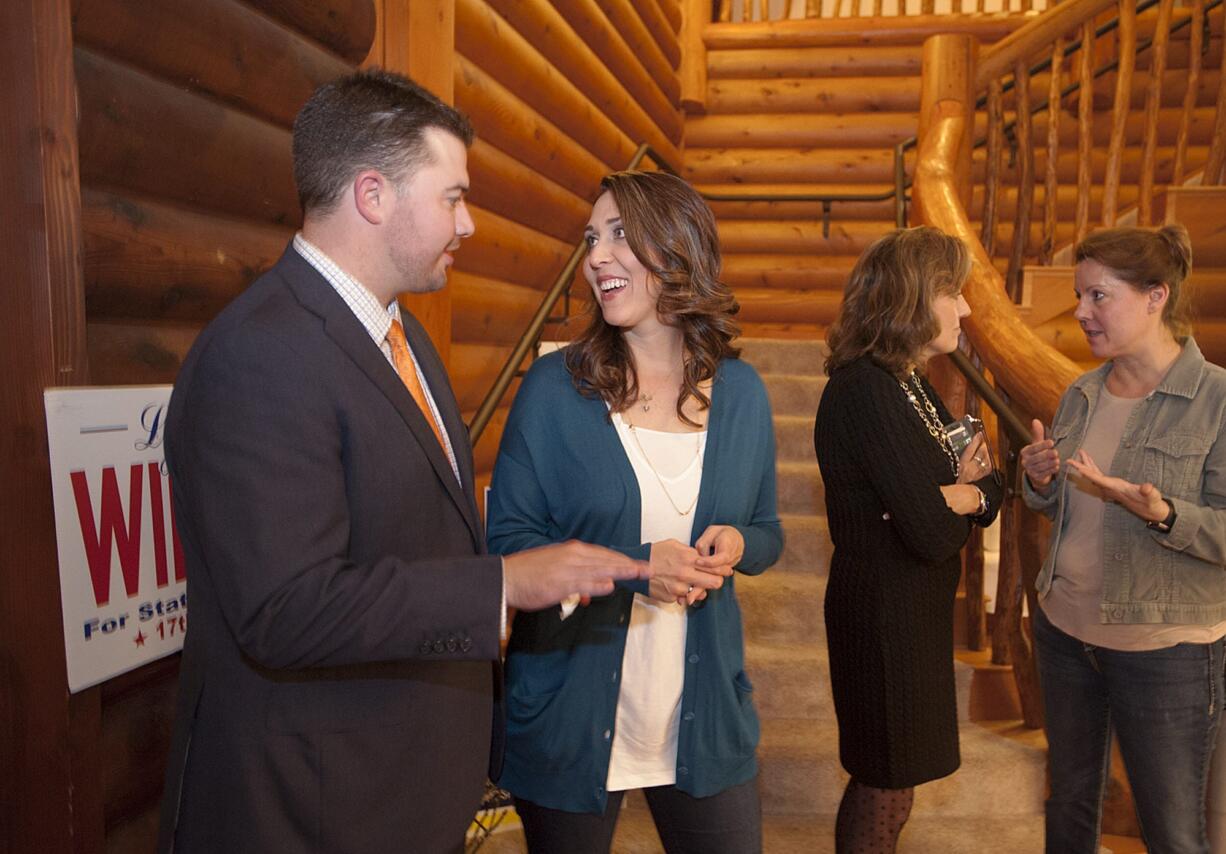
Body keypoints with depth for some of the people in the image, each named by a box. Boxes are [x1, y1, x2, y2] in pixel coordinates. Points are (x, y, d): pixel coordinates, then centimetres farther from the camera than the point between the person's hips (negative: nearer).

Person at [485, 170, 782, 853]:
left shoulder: (741, 391, 1)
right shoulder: (556, 385, -8)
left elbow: (769, 534, 10)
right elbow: (506, 537, -8)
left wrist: (737, 542, -13)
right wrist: (629, 568, -22)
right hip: (569, 721, -2)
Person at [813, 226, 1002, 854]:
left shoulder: (911, 384, 6)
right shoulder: (865, 391, -24)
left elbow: (987, 493, 6)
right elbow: (932, 532, -27)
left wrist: (952, 495, -16)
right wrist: (962, 496, -6)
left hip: (917, 611, 9)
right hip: (885, 617, -9)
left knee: (892, 776, 22)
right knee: (886, 781, 8)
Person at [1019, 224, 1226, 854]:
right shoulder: (1081, 396, 4)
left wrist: (1159, 512, -34)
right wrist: (1041, 482, -6)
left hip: (1165, 651, -5)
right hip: (1065, 629, 6)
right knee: (1070, 801, 21)